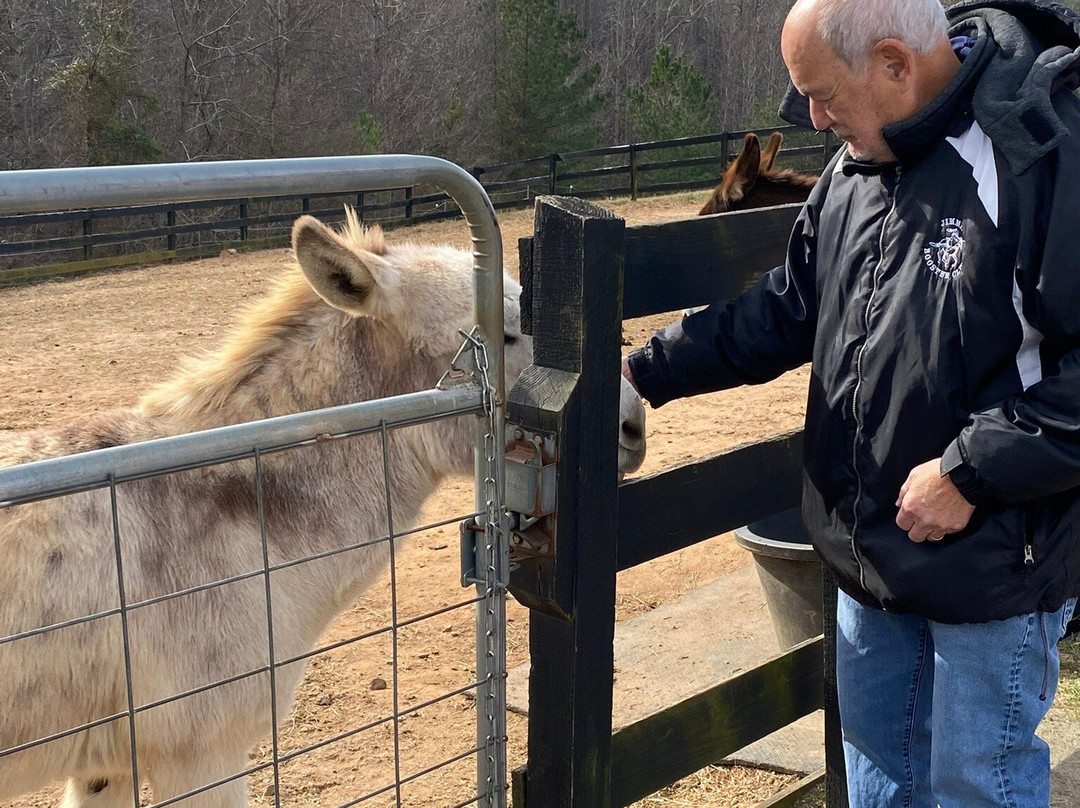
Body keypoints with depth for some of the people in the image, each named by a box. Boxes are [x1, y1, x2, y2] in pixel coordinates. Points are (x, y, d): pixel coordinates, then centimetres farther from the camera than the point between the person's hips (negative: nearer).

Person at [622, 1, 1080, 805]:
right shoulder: (858, 167, 3)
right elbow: (788, 307, 12)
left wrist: (970, 473, -23)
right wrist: (646, 372, 8)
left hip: (993, 557, -7)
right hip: (870, 543, 8)